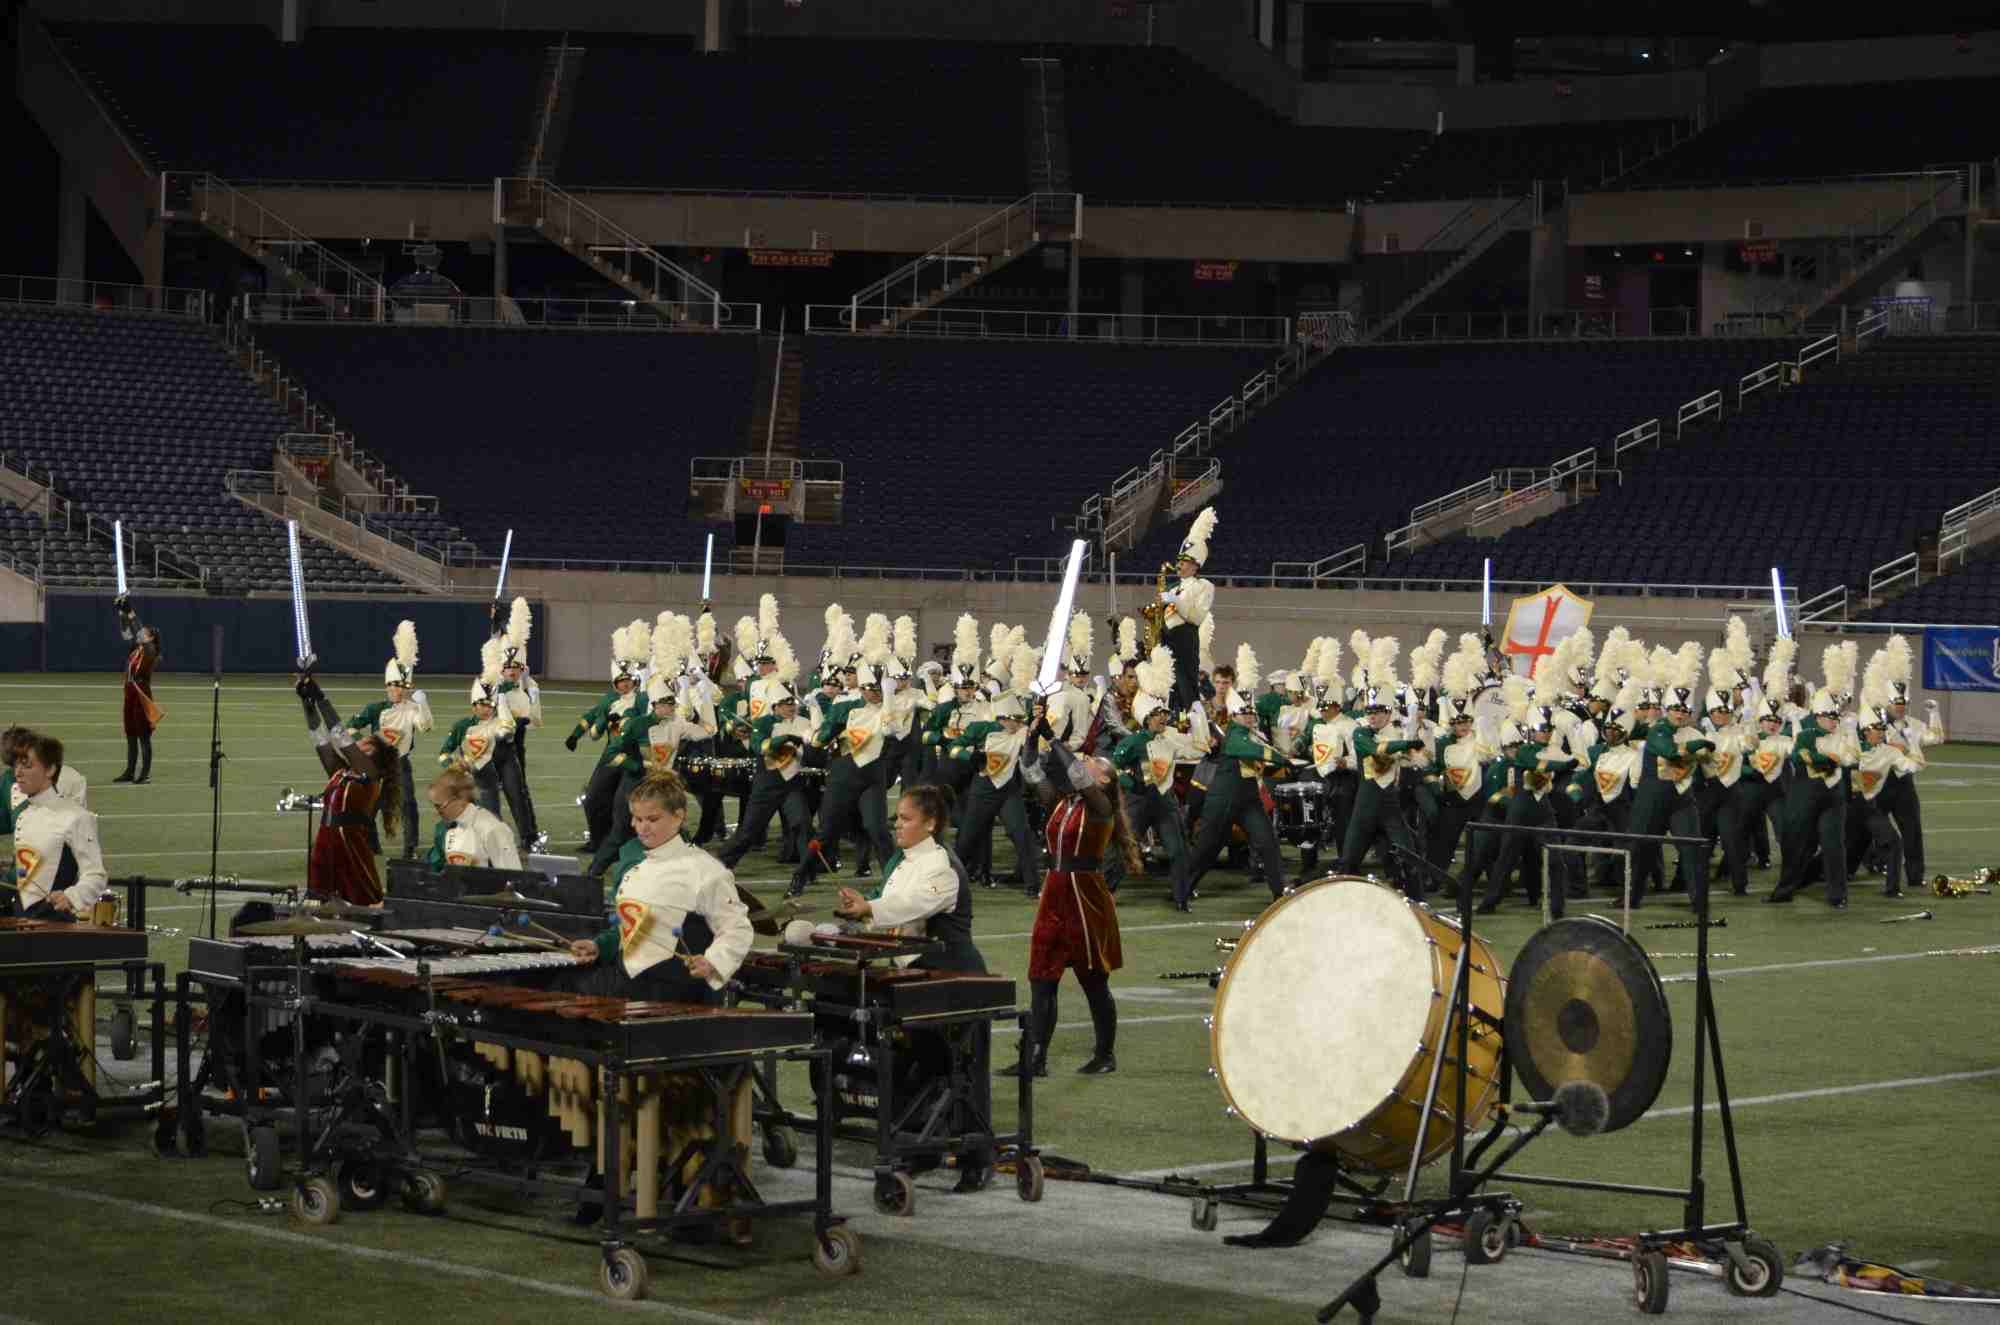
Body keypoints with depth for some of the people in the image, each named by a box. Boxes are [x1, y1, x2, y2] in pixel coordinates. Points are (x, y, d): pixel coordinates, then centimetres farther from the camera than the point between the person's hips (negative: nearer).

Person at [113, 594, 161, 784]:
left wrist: (130, 612, -24)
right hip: (130, 695, 9)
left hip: (142, 697, -9)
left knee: (144, 736, -4)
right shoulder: (136, 649, 11)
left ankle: (145, 773, -1)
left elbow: (138, 633, -24)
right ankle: (130, 772, 17)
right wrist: (121, 612, 7)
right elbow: (125, 632, 15)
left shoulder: (150, 651, -11)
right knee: (131, 736, 11)